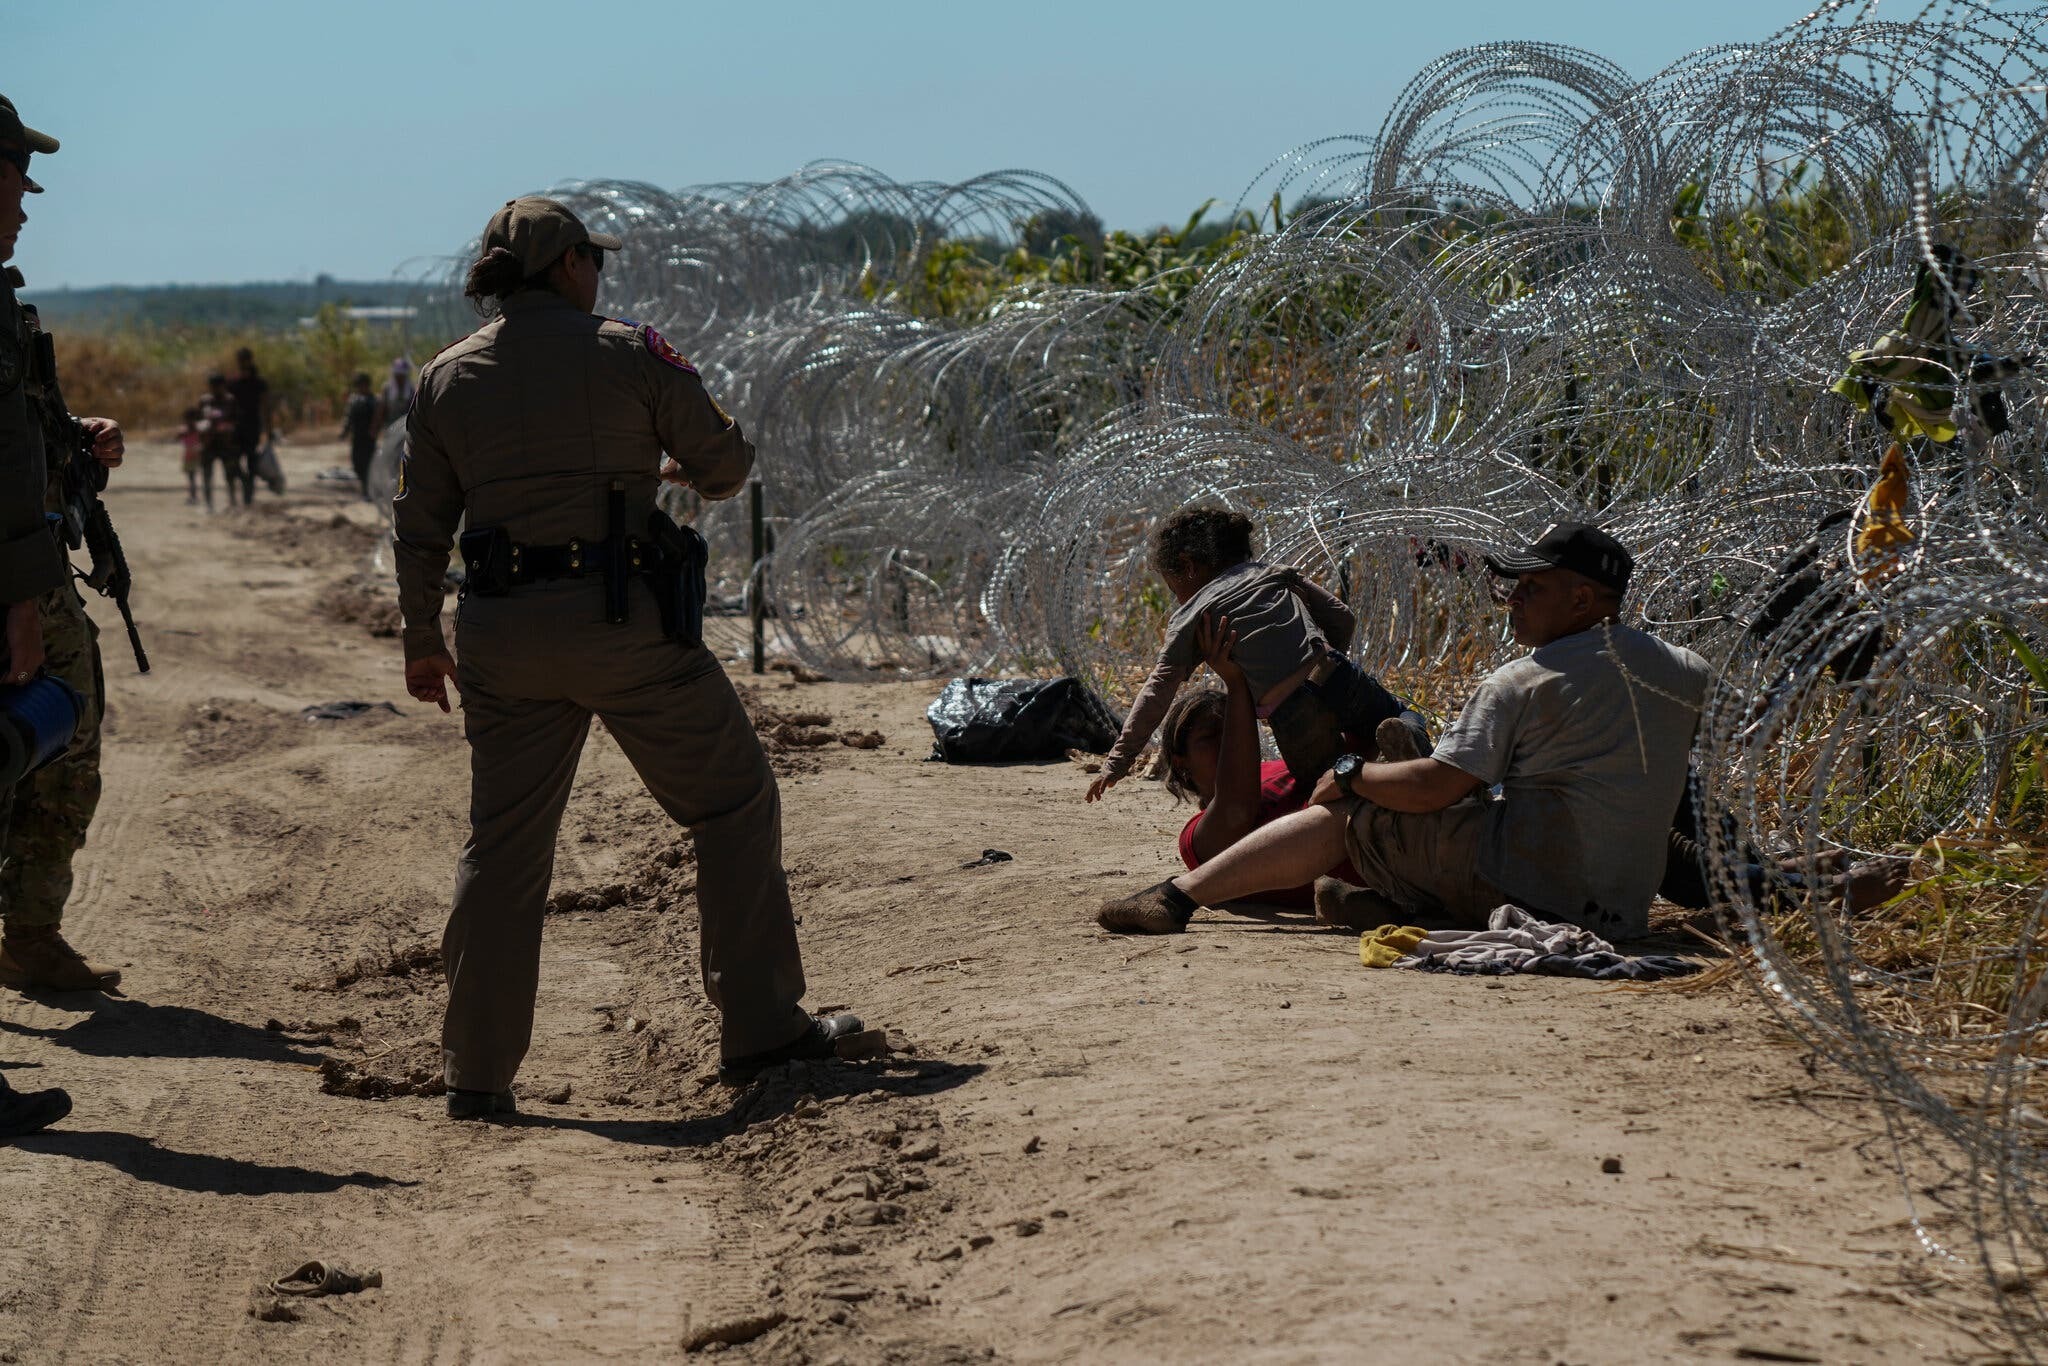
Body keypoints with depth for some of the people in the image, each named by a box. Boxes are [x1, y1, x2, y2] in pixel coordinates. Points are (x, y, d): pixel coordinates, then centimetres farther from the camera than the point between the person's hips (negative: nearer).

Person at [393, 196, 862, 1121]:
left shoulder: (446, 379, 9)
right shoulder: (627, 353, -1)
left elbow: (419, 526, 11)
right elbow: (727, 465, 5)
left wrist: (421, 640, 21)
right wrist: (680, 467, 28)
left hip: (502, 631, 4)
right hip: (623, 619, -4)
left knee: (503, 846, 11)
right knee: (734, 803, 11)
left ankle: (477, 1075, 11)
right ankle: (760, 1029, 12)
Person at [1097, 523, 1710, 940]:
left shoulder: (1521, 682, -8)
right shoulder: (1690, 674, 8)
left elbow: (1435, 787, -9)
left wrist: (1349, 774, 6)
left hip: (1517, 874, -7)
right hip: (1622, 908, 7)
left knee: (1337, 815, 7)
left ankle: (1179, 896, 7)